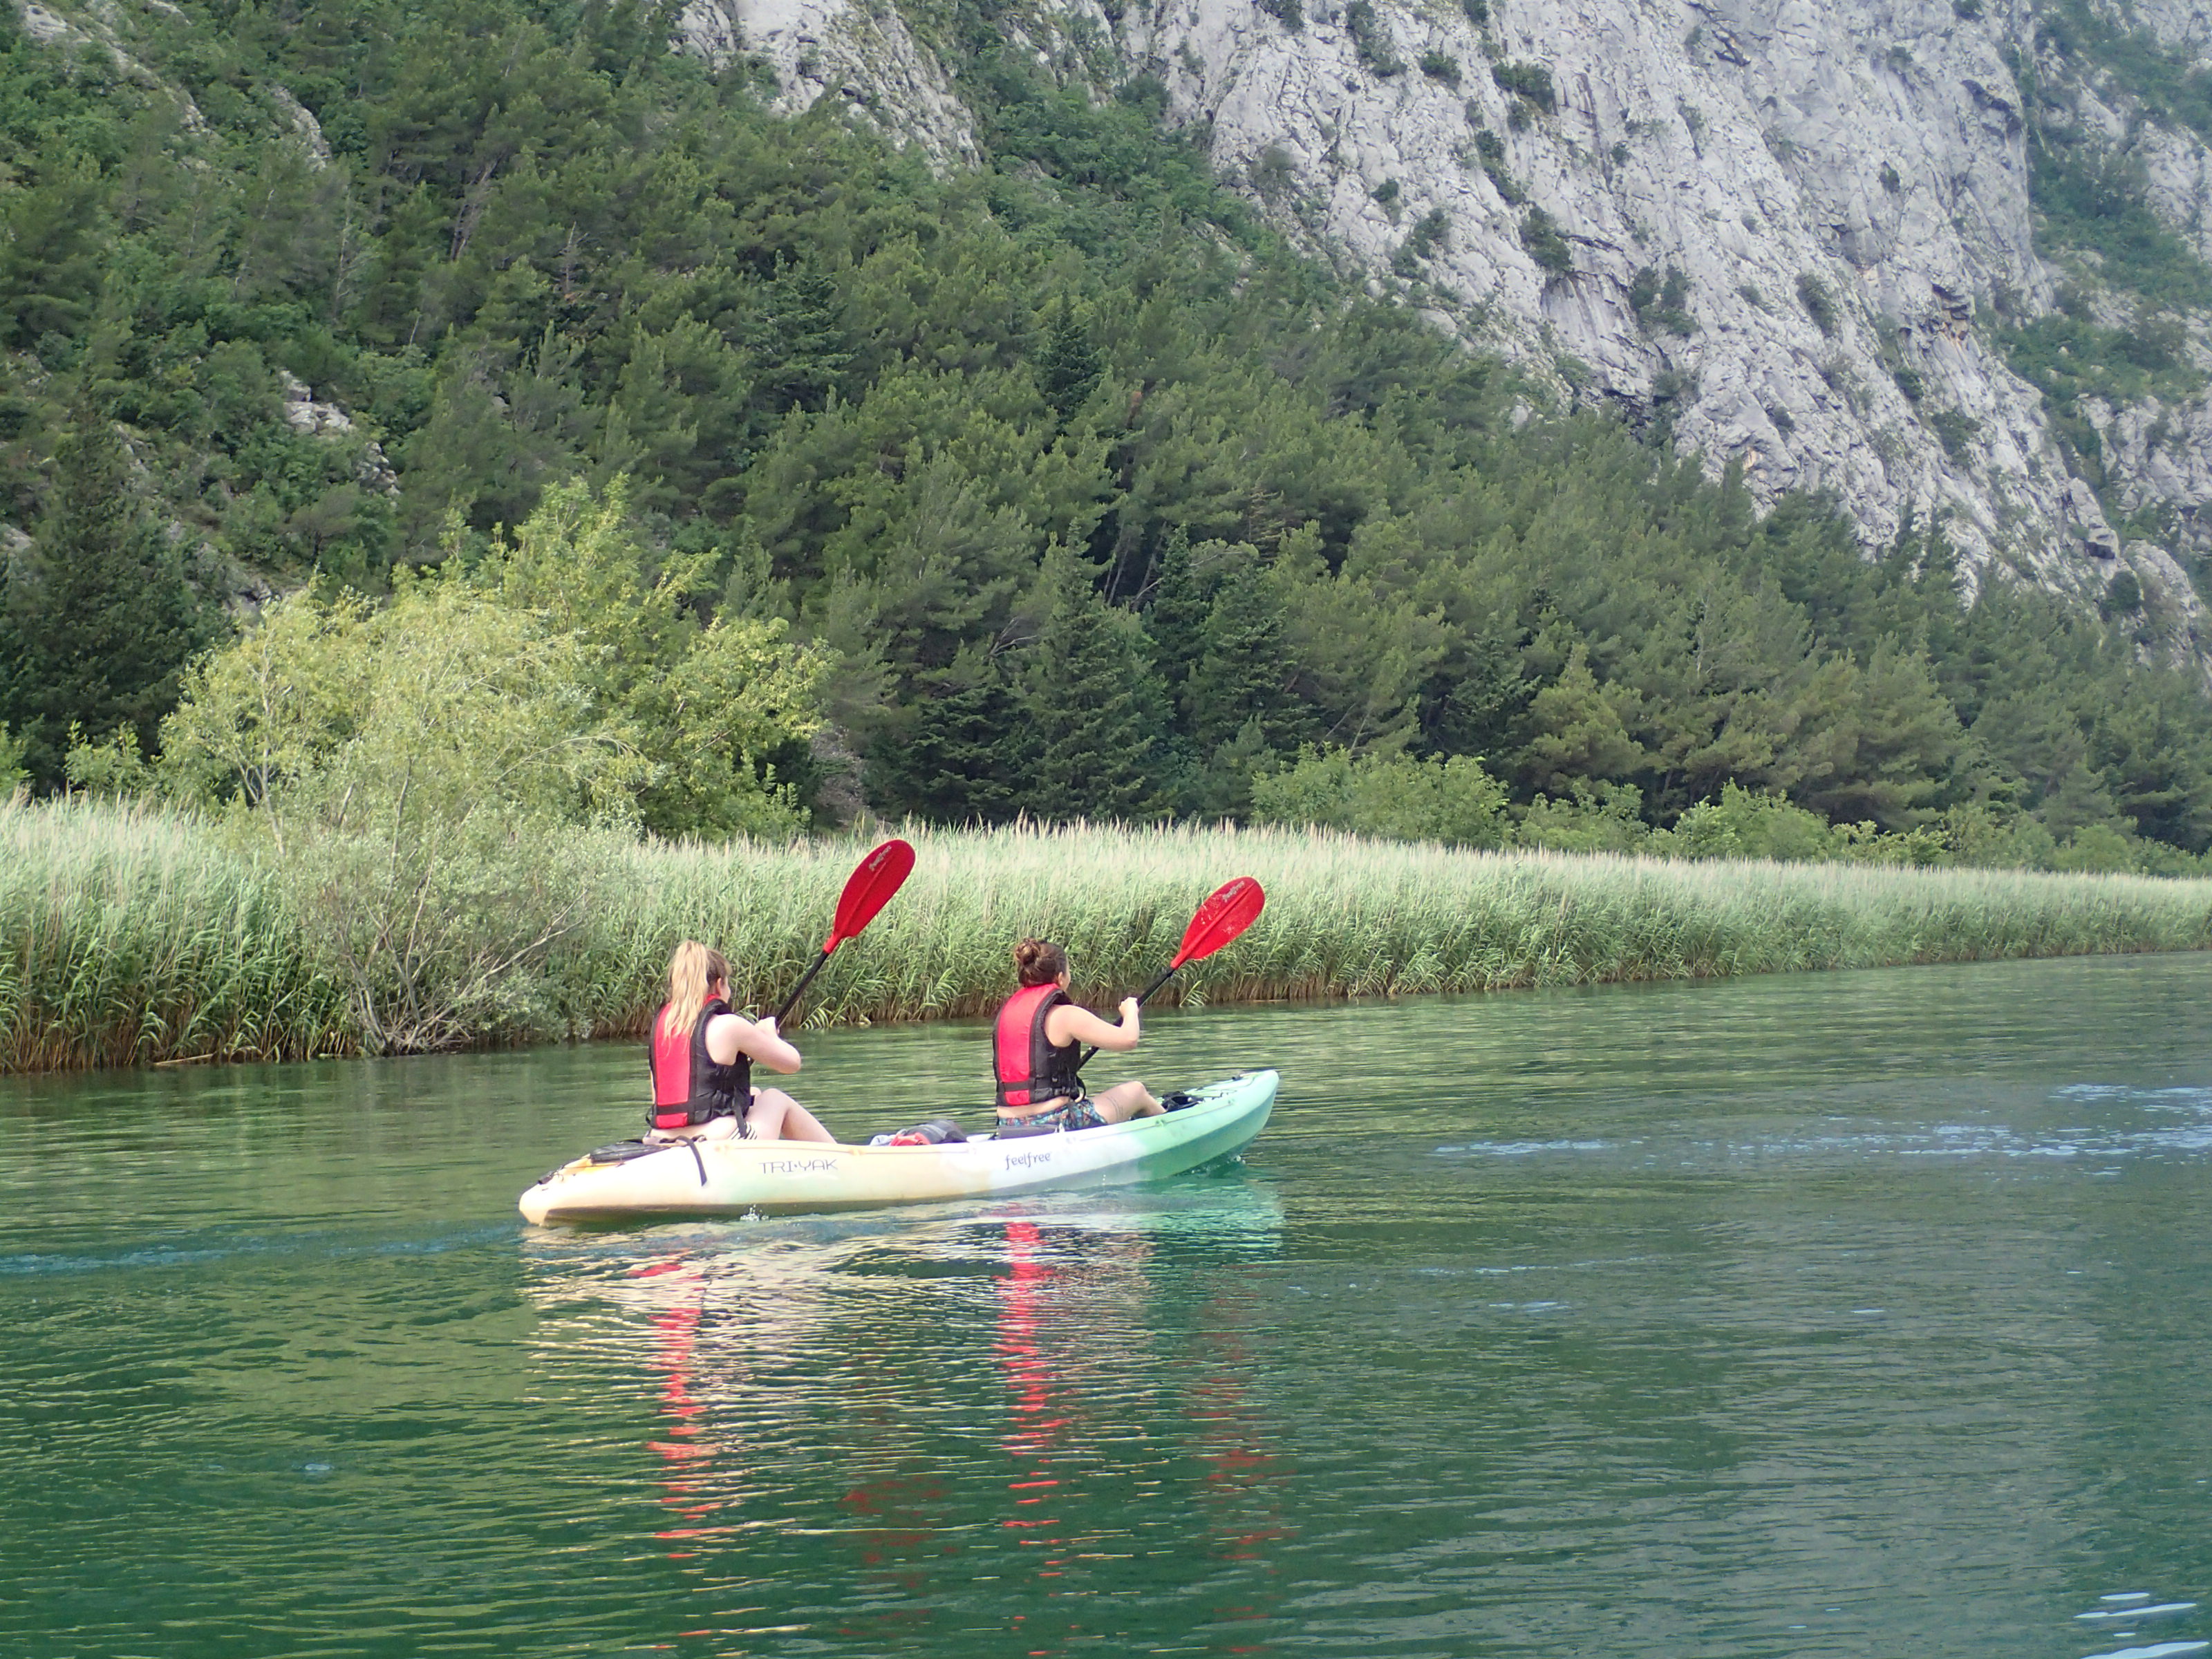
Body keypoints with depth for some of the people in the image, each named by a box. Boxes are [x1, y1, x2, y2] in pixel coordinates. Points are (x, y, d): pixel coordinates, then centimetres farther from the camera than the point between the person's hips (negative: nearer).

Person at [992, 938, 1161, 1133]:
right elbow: (1129, 1040, -13)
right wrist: (1130, 1010, 9)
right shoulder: (1064, 1015, -12)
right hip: (1054, 1125, -7)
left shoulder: (1006, 1011, 9)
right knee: (1136, 1092, 16)